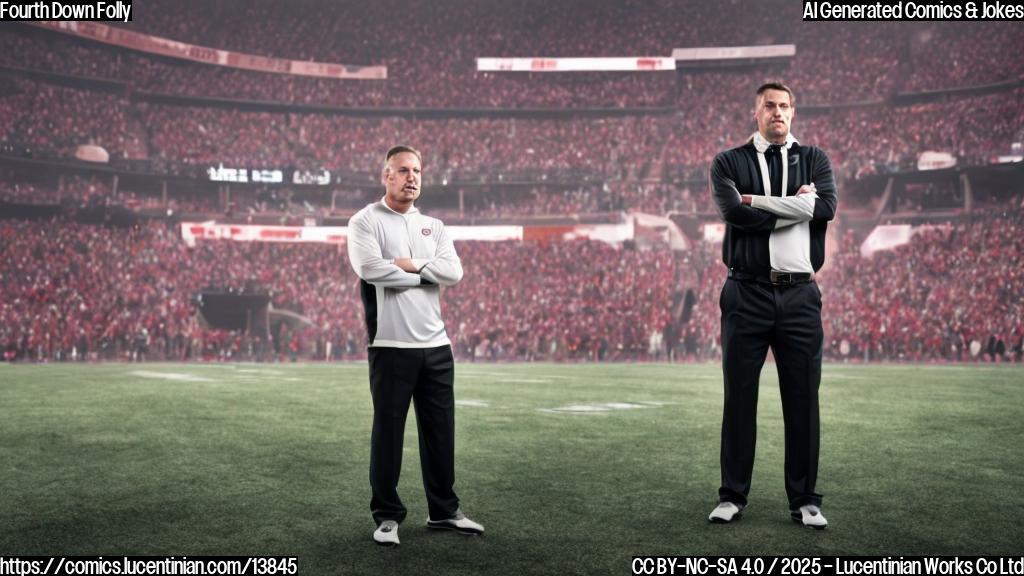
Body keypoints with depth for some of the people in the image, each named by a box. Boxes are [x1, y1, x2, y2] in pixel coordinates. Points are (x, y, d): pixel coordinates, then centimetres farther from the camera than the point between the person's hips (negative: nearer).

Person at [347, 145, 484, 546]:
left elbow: (454, 272, 0)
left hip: (436, 345, 5)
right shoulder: (366, 222, 0)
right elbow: (370, 269, -18)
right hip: (391, 346, -5)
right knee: (388, 433, 1)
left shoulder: (433, 226, 15)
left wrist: (413, 265, -12)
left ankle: (443, 512, 22)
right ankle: (387, 516, 13)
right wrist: (426, 275, -8)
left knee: (440, 432, 11)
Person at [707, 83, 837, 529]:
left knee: (803, 400, 4)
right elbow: (732, 211, -13)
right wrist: (795, 205, -8)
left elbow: (827, 207, -8)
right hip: (746, 295, -1)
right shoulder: (729, 162, 7)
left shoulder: (813, 159, 12)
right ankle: (732, 497, 14)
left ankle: (805, 500, 14)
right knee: (739, 398, 4)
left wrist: (758, 201, -10)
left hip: (800, 296, 1)